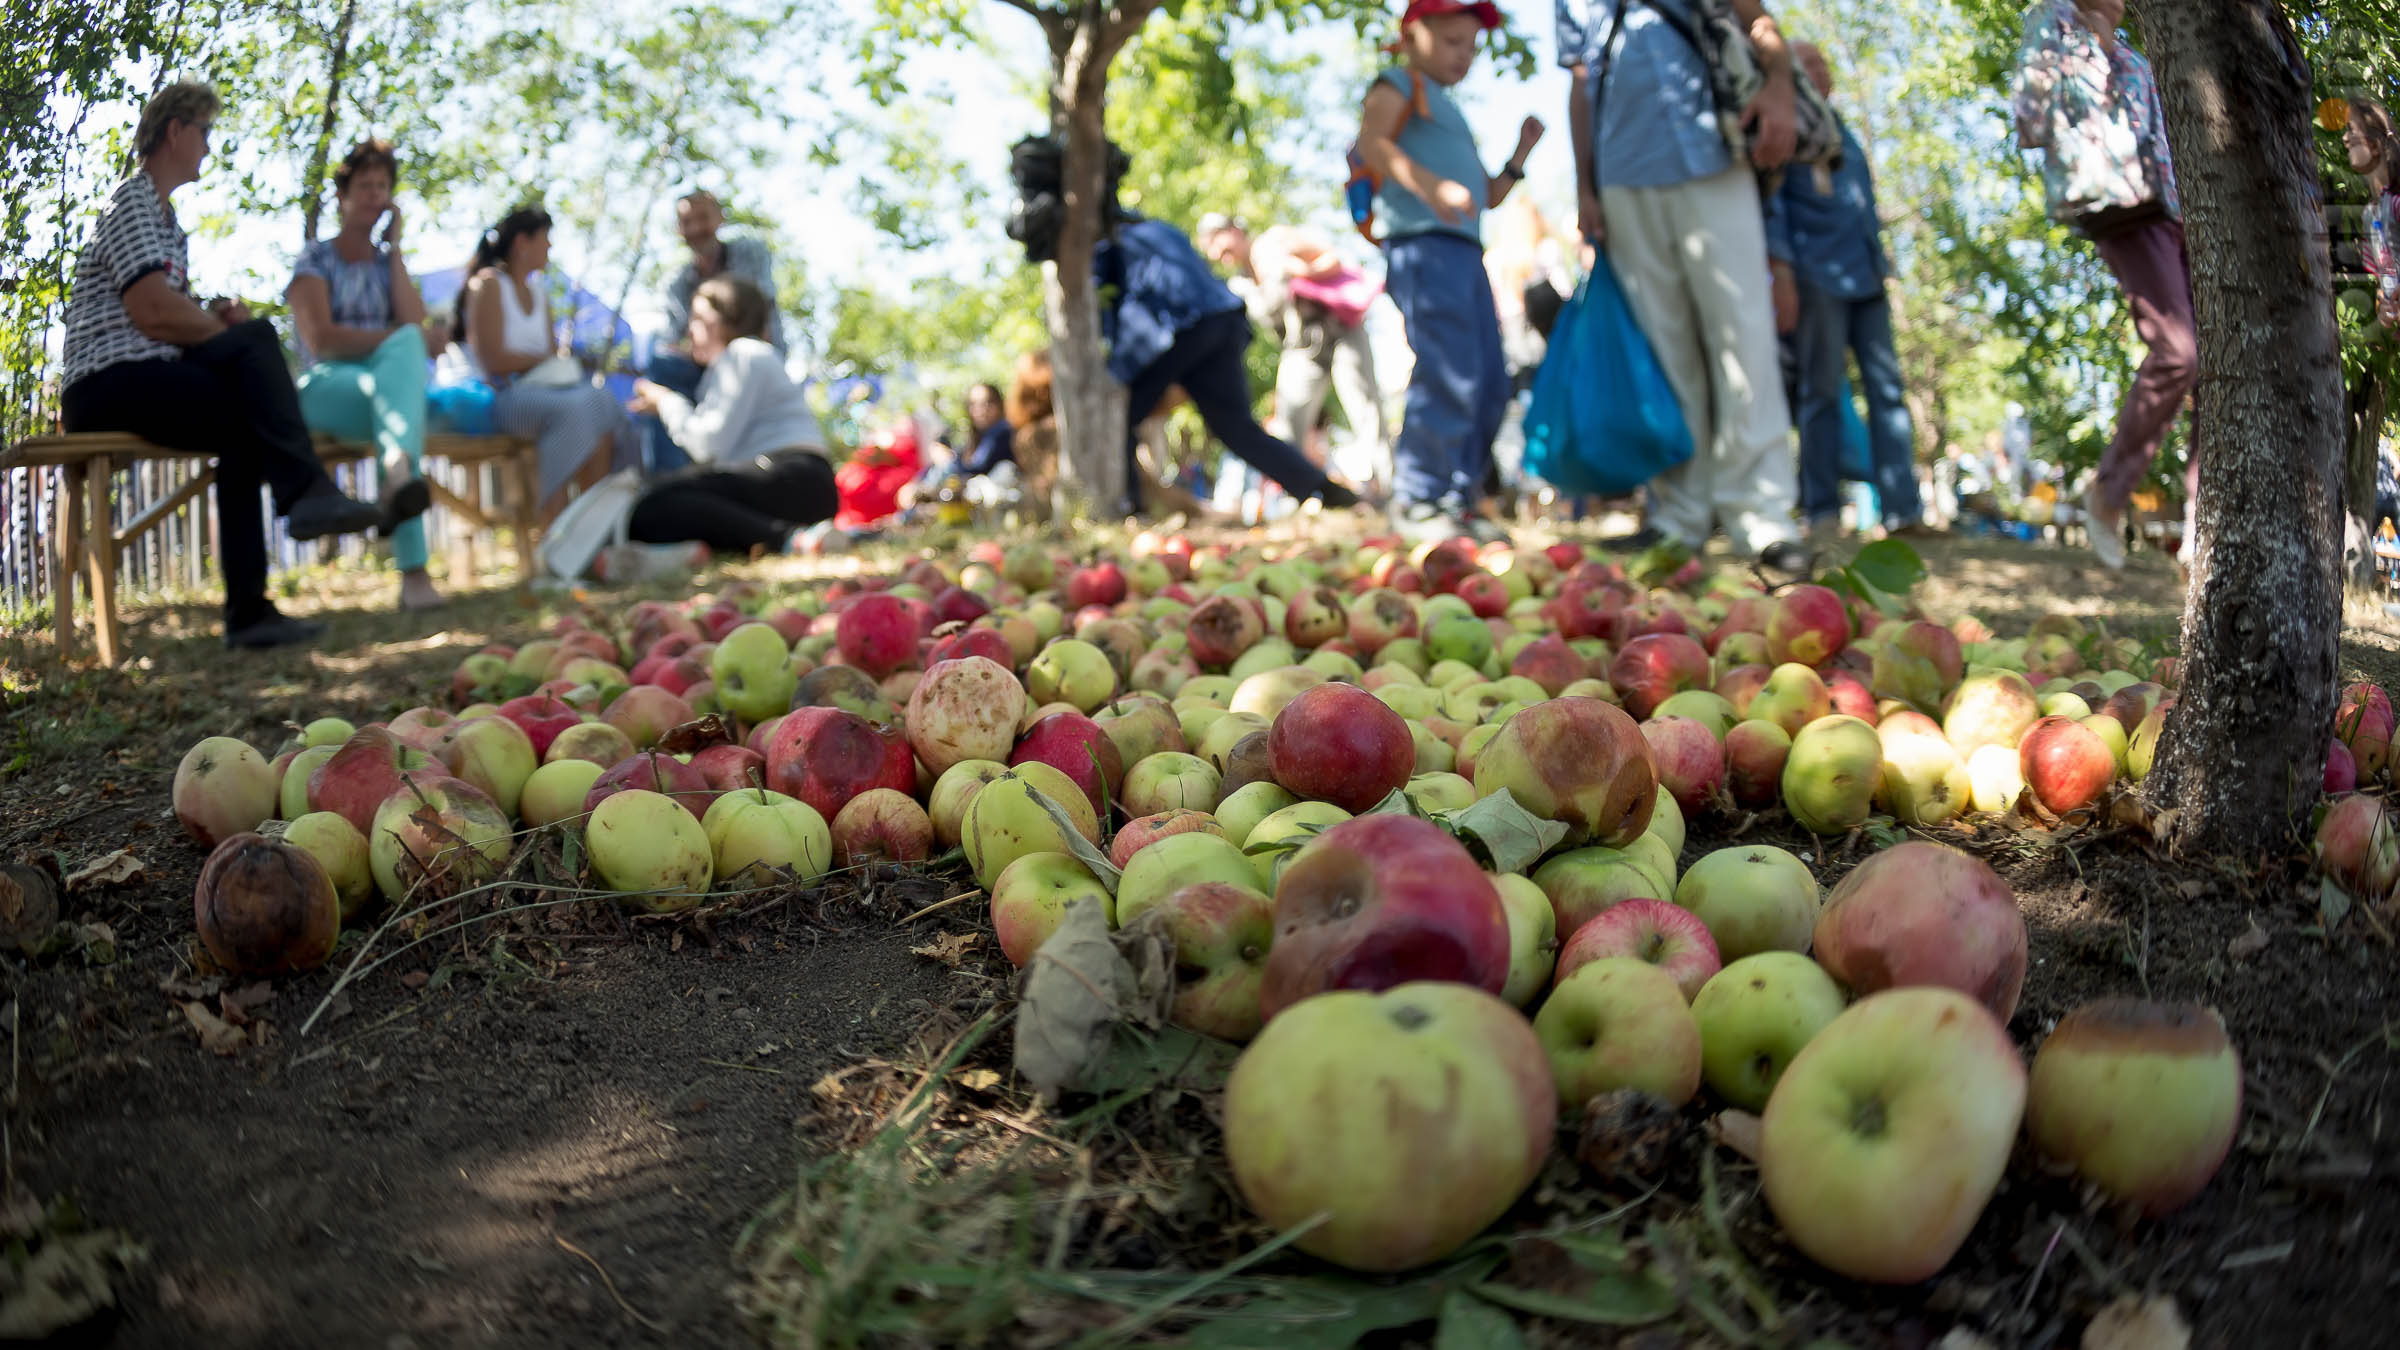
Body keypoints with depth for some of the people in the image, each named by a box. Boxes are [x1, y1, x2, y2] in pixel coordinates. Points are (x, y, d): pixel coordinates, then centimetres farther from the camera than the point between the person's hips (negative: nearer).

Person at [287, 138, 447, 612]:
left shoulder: (387, 263, 23)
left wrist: (394, 249, 7)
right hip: (326, 387, -3)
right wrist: (392, 339, -8)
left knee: (408, 345, -33)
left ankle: (399, 460, -58)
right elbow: (320, 339, -8)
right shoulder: (315, 261, 8)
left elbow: (416, 323, 2)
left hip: (386, 384, 3)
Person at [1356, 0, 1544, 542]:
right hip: (1423, 246, -9)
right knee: (1448, 376, -18)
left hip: (1466, 253, 9)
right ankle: (1415, 502, -12)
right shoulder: (1399, 85, 6)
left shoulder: (1449, 112, 31)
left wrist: (1521, 153, 20)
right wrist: (1429, 185, -27)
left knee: (1490, 385, 7)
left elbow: (1488, 196, 35)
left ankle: (1460, 501, 13)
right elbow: (1371, 139, -15)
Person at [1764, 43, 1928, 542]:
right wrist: (1781, 268, -14)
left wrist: (1881, 258, 21)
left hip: (1866, 275, 6)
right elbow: (1770, 201, -4)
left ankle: (1903, 511, -5)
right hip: (1818, 276, -6)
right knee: (1823, 391, -7)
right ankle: (1822, 512, -3)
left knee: (1887, 388, -2)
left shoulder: (1841, 131, 25)